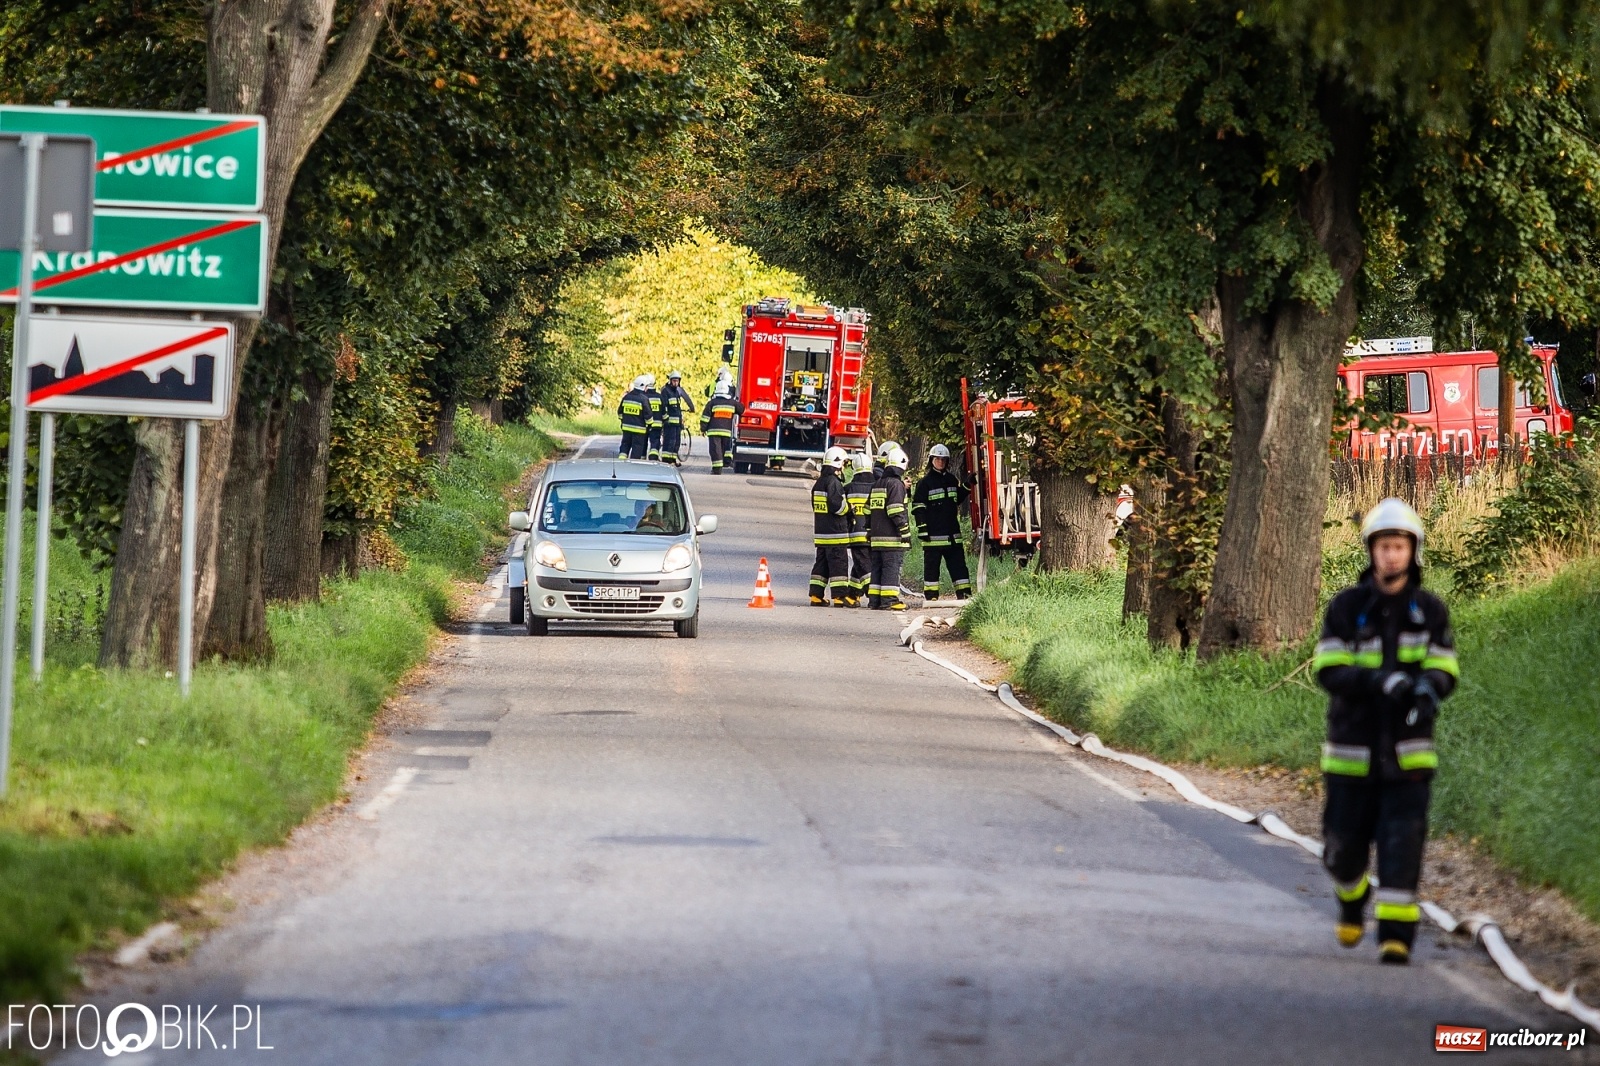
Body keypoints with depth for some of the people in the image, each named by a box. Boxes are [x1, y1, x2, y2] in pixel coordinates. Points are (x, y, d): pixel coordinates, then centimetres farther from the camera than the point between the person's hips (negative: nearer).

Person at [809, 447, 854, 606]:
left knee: (821, 564, 12)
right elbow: (836, 505, -22)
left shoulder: (819, 483, 14)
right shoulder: (834, 482, -15)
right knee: (839, 564, -5)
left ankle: (816, 596, 12)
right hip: (835, 533, -9)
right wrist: (848, 506, -3)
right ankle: (840, 596, -7)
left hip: (820, 532, 9)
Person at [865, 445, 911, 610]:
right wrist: (904, 529, -13)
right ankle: (888, 599, -11)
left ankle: (874, 599, 10)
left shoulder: (876, 485, 17)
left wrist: (869, 532, 26)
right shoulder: (896, 484, -9)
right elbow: (896, 511, -17)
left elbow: (868, 510, 21)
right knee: (892, 566, -7)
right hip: (892, 536, -8)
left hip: (876, 536, 8)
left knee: (877, 567, 11)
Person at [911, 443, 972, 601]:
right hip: (933, 533, -5)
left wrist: (967, 487, 8)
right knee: (931, 564, 0)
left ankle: (964, 593, 7)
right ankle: (931, 596, 3)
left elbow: (958, 499, 25)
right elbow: (918, 507, -6)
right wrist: (922, 528, -13)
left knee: (958, 563, 5)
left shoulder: (952, 480, 13)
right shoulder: (925, 482, -3)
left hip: (952, 532, 5)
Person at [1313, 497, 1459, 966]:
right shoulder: (1347, 607, -3)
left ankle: (1396, 932, -11)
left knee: (1402, 842, -11)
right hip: (1353, 747, 0)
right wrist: (1380, 682, -27)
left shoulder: (1430, 610, 3)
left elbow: (1445, 670, 1)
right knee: (1344, 844, 6)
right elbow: (1329, 671, -9)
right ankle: (1352, 900, 37)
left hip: (1408, 750, 0)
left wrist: (1428, 686, -24)